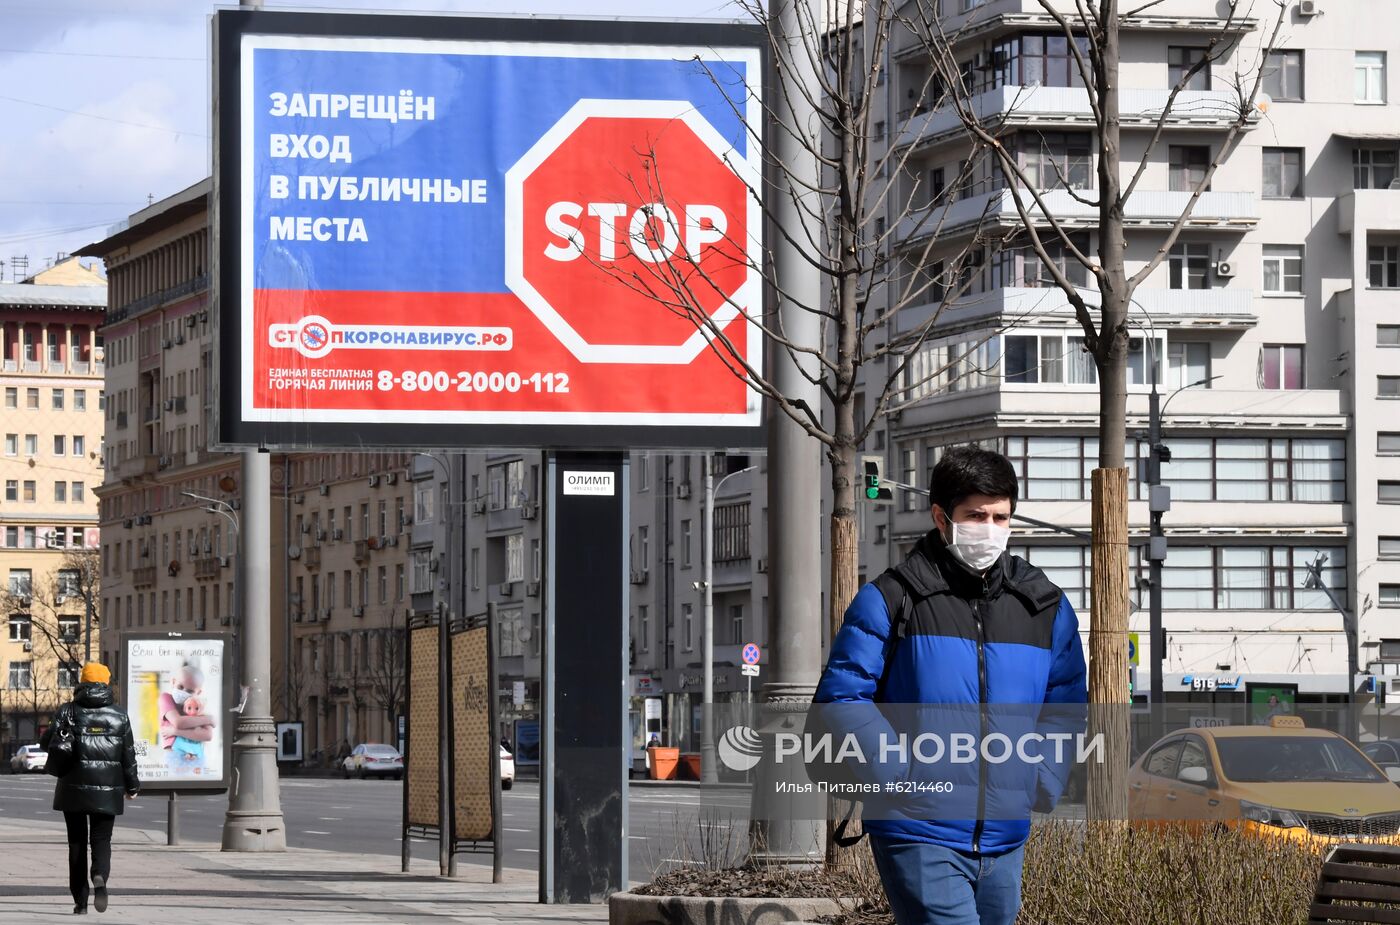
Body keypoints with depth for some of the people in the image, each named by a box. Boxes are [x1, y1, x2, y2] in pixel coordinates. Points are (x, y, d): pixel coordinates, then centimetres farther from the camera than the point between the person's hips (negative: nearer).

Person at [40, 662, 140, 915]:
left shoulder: (70, 712, -4)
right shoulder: (119, 715, 1)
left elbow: (47, 741, -6)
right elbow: (128, 754, 2)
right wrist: (132, 786, 12)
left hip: (74, 789, 0)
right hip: (108, 790, 0)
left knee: (77, 842, 10)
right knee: (102, 840, 8)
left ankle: (80, 901, 8)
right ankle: (100, 877, -24)